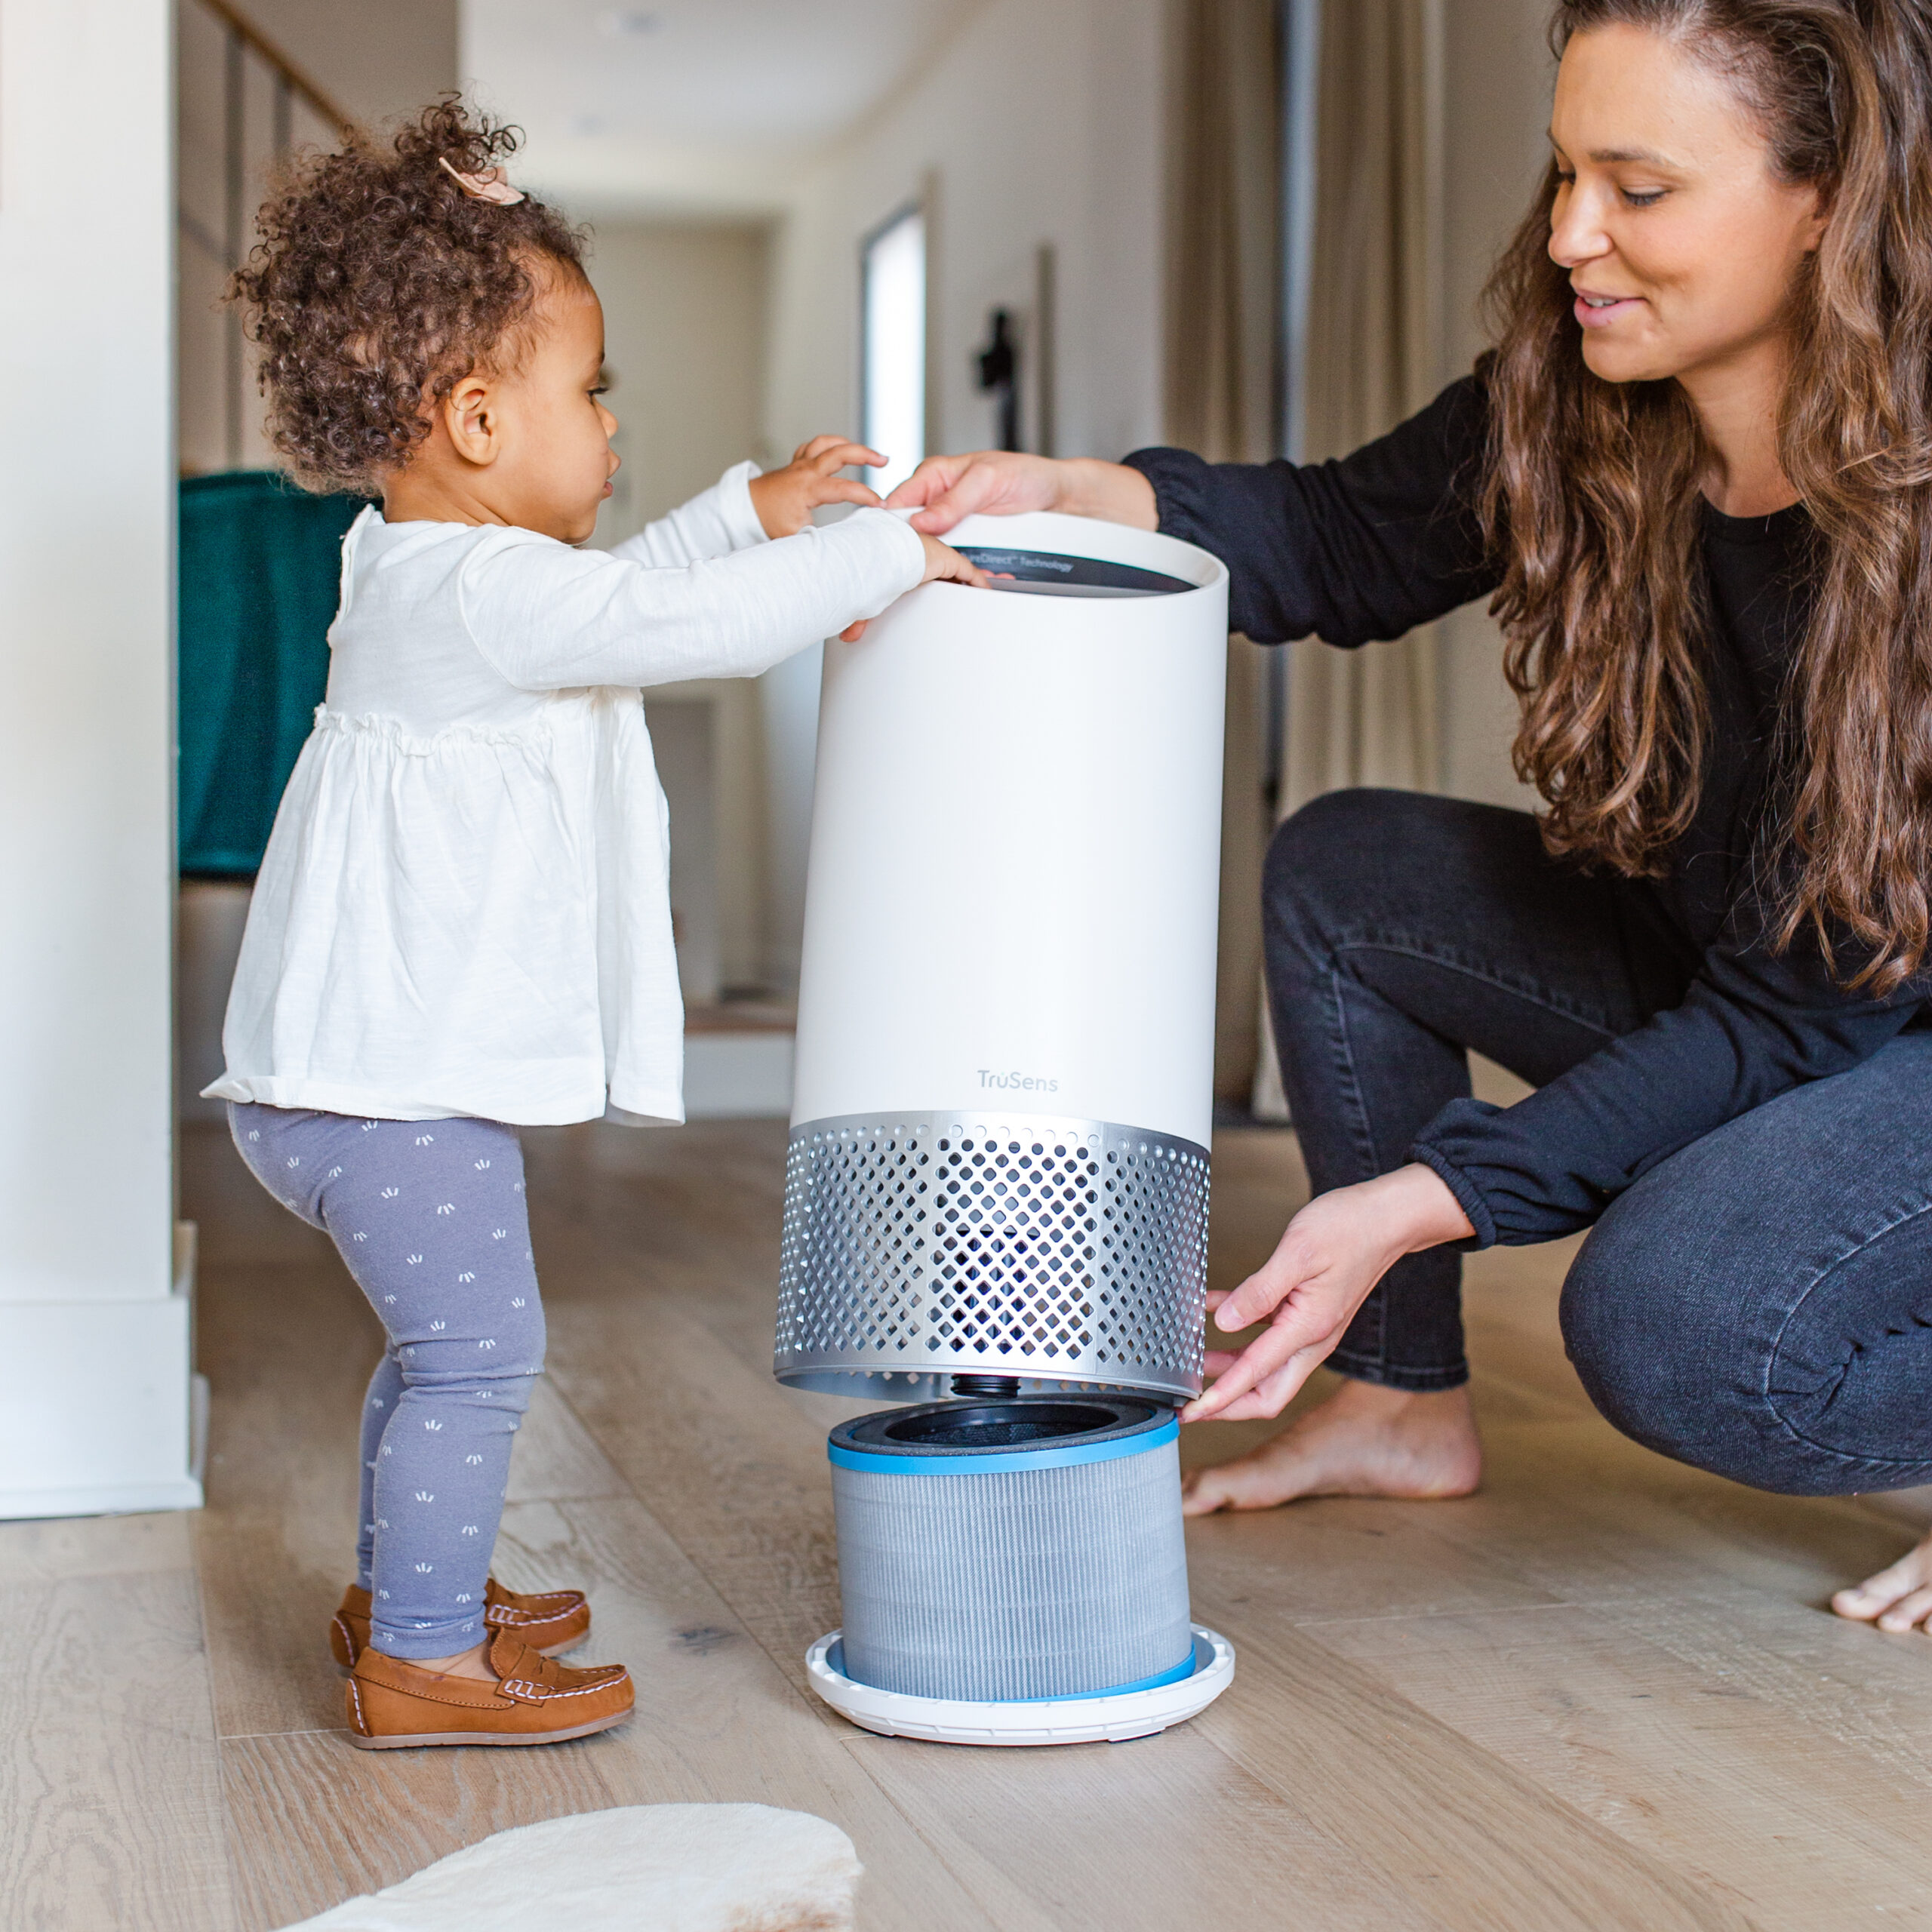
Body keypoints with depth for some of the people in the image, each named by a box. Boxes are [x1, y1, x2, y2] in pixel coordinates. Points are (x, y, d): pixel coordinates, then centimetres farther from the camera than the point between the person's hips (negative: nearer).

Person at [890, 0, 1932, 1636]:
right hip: (1725, 967, 8)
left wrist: (1418, 1204, -32)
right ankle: (1407, 1403, 13)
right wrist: (1067, 498, -17)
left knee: (1676, 1323, -33)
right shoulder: (1571, 417, -12)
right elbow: (1348, 539, 3)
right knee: (1344, 871, 1)